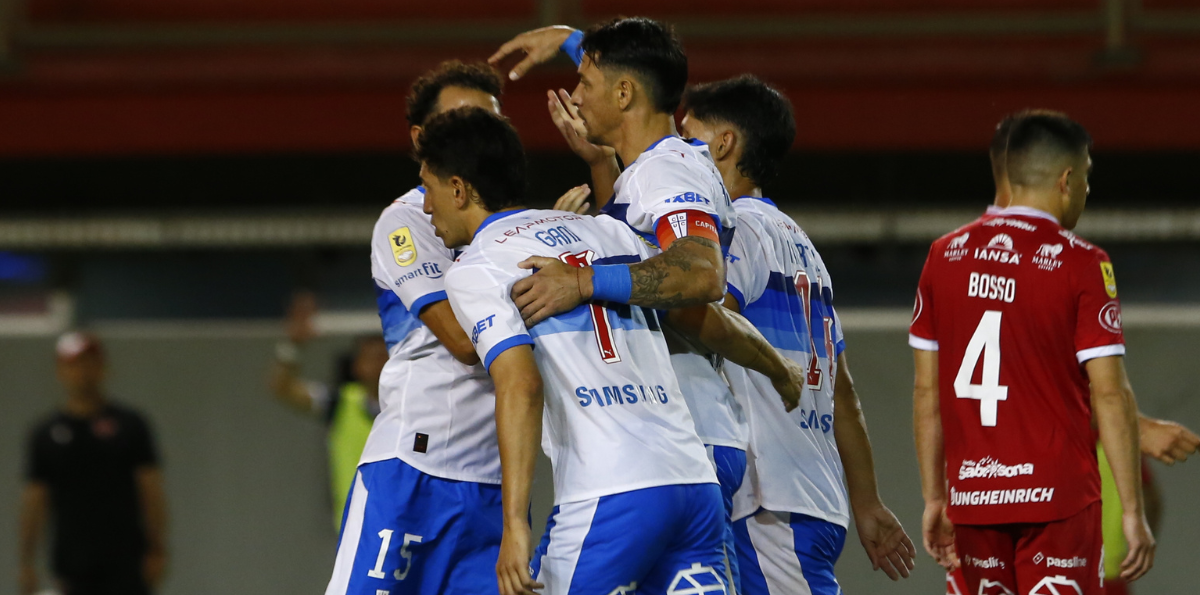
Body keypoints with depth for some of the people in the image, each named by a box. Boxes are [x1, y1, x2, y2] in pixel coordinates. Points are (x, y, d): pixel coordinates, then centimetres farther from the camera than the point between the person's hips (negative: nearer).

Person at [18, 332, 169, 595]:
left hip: (126, 562, -2)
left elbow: (152, 491, 2)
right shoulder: (45, 433, 9)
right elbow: (33, 501, 8)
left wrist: (157, 551, -6)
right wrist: (26, 564, 2)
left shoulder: (130, 425, 5)